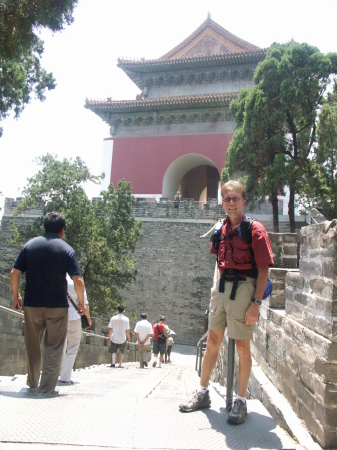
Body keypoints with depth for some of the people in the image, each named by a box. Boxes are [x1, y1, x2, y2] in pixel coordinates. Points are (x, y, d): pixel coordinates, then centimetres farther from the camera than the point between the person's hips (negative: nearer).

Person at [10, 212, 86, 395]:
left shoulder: (30, 245, 2)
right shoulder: (67, 249, -5)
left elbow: (14, 273, -1)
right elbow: (78, 281, -13)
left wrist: (16, 296, 12)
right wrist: (81, 302, 2)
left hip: (32, 304, 3)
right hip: (57, 305, -3)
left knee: (33, 347, 19)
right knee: (53, 349, 8)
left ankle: (32, 383, 34)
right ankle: (47, 388, 10)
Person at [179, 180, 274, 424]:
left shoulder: (255, 229, -9)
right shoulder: (221, 229, 9)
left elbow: (264, 269, -11)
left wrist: (256, 303, -16)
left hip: (243, 287, -6)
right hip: (221, 286, 6)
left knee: (242, 345, 1)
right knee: (213, 340, 12)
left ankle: (241, 400, 14)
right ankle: (203, 392, 24)